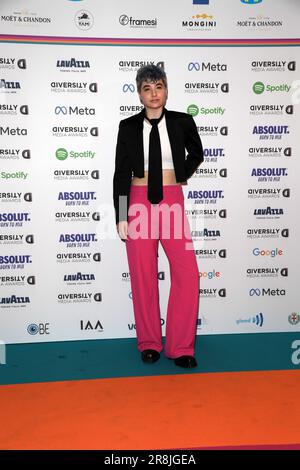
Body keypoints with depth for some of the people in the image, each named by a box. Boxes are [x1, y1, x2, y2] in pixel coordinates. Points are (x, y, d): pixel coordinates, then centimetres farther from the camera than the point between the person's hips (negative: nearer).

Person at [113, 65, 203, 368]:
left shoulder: (182, 122, 4)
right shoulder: (128, 126, 3)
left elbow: (196, 153, 23)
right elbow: (121, 173, 1)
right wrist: (121, 217, -5)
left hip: (172, 202, 1)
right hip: (139, 203, 0)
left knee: (187, 274, -6)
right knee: (143, 276, 3)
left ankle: (180, 347, 9)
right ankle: (149, 343, 20)